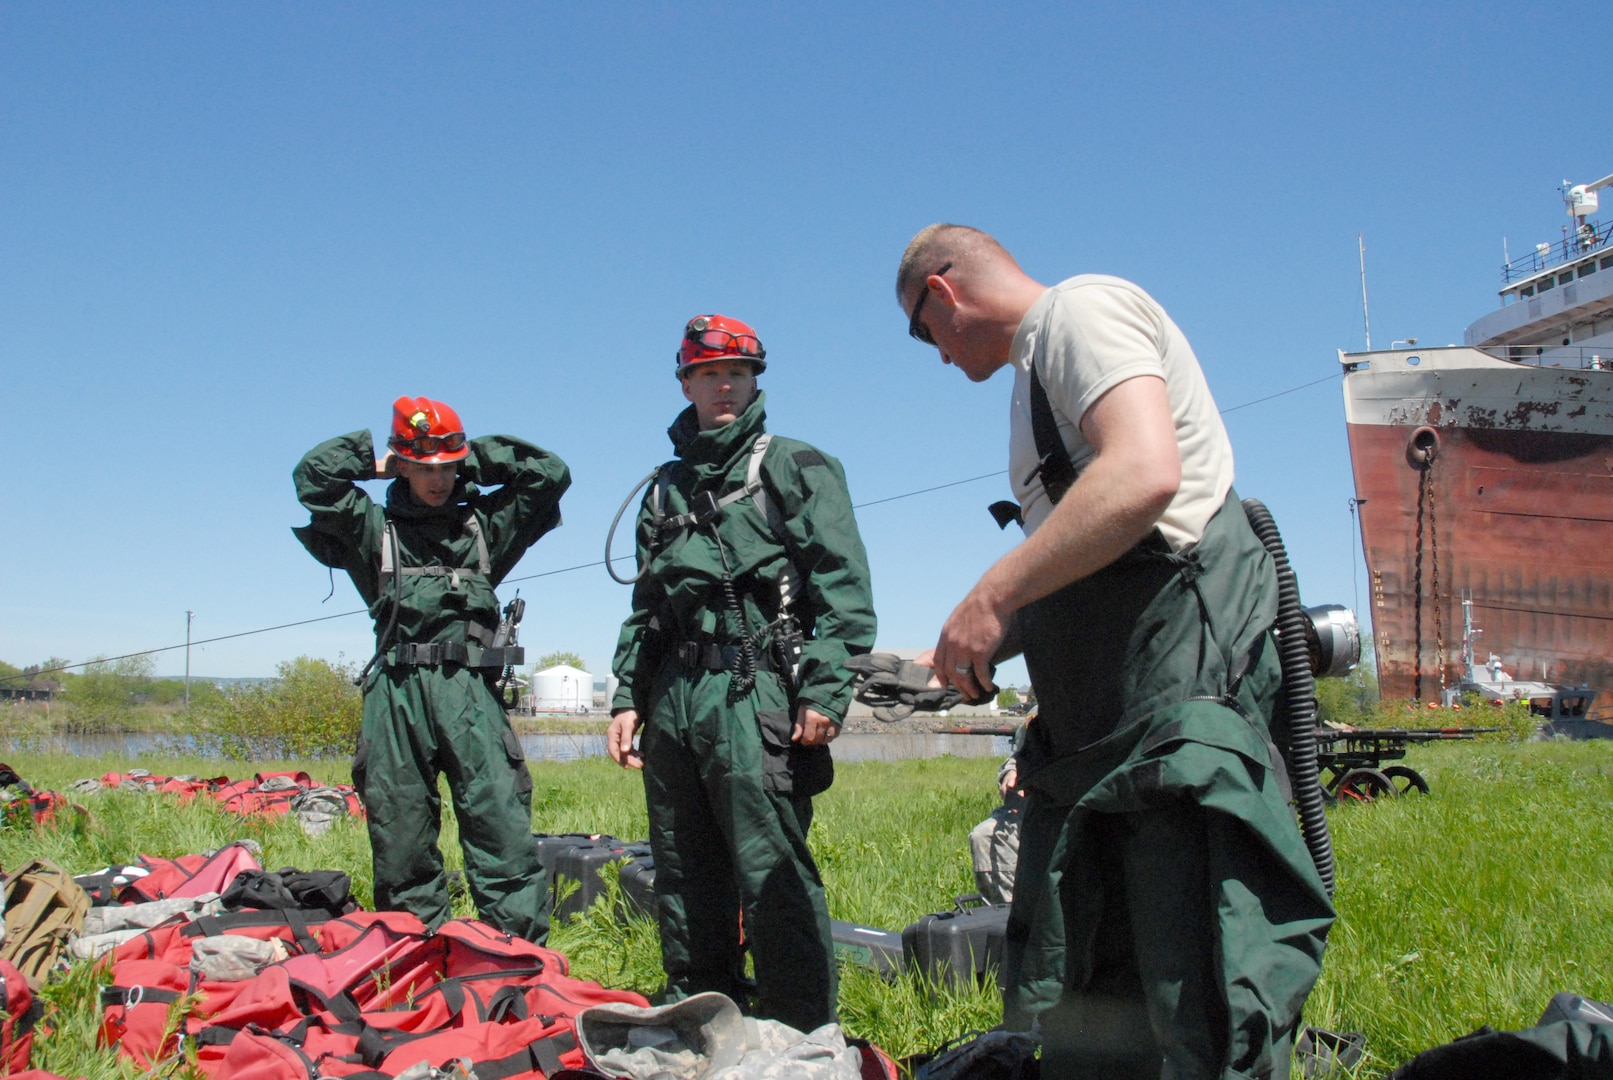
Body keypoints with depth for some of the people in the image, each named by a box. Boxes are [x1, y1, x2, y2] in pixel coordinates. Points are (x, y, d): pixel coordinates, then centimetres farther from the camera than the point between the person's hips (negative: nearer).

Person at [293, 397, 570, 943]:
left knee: (504, 832, -8)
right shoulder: (375, 528, 16)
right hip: (397, 697, 1)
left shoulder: (485, 524, 18)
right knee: (400, 844, 4)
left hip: (470, 692, 0)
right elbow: (313, 476, 4)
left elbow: (551, 472, 14)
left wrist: (473, 459, 17)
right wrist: (378, 463, 16)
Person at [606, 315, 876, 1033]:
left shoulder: (796, 469, 5)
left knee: (773, 878, -9)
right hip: (674, 703, 6)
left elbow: (844, 588, -5)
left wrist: (825, 691, -15)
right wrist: (628, 695, 14)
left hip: (754, 696, -6)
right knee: (683, 880, 11)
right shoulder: (666, 490, 23)